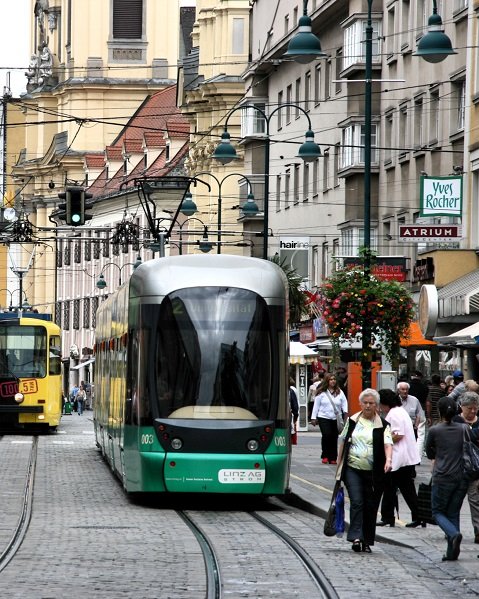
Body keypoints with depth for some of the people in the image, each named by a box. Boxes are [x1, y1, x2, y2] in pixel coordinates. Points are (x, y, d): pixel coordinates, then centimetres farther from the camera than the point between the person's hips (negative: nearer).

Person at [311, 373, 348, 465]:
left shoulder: (339, 392, 8)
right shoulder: (321, 392, 3)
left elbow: (344, 402, 8)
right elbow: (316, 405, 6)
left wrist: (345, 411, -11)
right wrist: (314, 418, 5)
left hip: (336, 419, 2)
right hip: (323, 418, -2)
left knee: (334, 438, 3)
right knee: (326, 435, -17)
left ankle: (333, 458, 12)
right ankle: (325, 456, -3)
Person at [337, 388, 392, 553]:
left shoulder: (382, 425, 2)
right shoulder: (352, 421, 10)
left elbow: (387, 443, -12)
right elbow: (343, 441, 16)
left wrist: (388, 460, -31)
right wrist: (339, 464, 13)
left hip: (373, 472, -1)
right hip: (353, 469, 1)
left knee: (370, 507, 3)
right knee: (356, 502, -14)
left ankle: (367, 541, 13)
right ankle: (356, 537, -19)